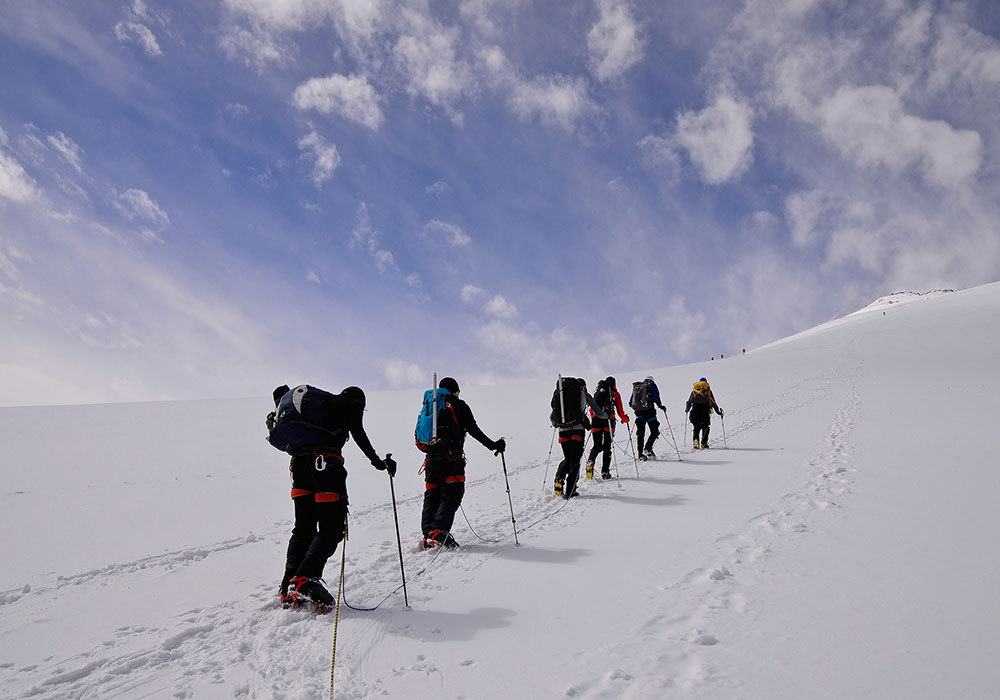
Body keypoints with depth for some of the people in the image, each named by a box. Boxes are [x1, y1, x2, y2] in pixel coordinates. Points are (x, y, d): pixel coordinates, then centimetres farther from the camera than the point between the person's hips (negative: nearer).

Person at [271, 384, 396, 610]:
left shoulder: (320, 400, 29)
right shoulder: (353, 404, 13)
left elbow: (281, 391, 34)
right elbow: (357, 432, -4)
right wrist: (378, 462, -5)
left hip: (299, 460, 7)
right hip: (326, 462, -6)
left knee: (303, 528, 12)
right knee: (331, 529, -3)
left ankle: (289, 590, 5)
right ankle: (305, 581, -20)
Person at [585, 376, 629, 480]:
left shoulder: (597, 392, 20)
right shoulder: (615, 393, 12)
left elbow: (591, 410, 21)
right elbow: (620, 410, 7)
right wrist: (625, 419, 24)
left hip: (595, 419, 3)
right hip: (608, 420, -2)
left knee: (597, 446, 8)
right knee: (607, 447, 4)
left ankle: (591, 461, -22)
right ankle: (605, 472, -3)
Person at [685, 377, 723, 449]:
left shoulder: (694, 390, 17)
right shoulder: (708, 390, 14)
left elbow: (689, 401, 16)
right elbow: (713, 402, 12)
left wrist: (687, 409, 32)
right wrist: (718, 411, 20)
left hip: (695, 410, 2)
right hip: (705, 410, -1)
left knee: (696, 427, 10)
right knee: (705, 427, 8)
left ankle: (695, 440, -13)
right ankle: (703, 444, 2)